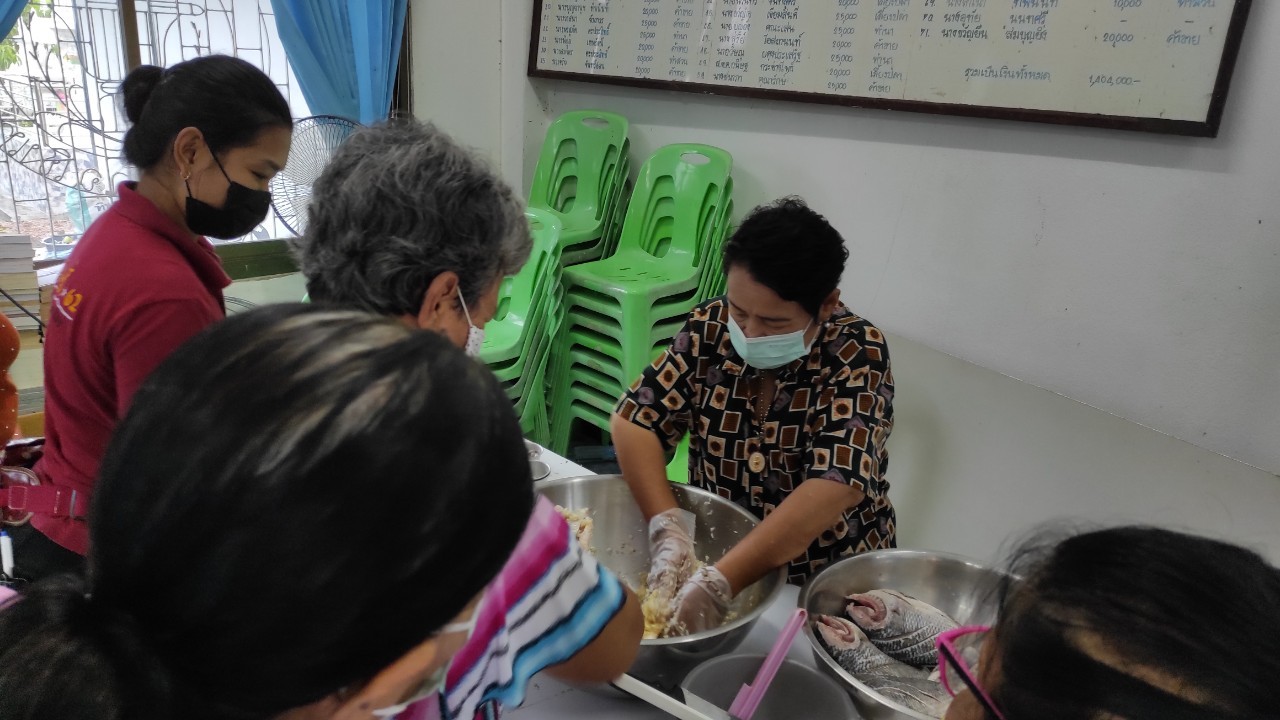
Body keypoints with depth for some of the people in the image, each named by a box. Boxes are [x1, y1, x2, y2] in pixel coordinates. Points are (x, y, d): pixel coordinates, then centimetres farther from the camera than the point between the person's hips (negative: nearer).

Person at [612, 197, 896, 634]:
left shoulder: (857, 355, -19)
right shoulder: (710, 327, -10)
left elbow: (835, 485, -31)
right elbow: (634, 420, -12)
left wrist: (719, 583, -37)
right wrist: (668, 529, -27)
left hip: (827, 579, -2)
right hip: (712, 547, 3)